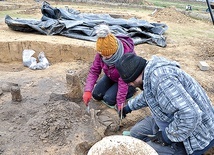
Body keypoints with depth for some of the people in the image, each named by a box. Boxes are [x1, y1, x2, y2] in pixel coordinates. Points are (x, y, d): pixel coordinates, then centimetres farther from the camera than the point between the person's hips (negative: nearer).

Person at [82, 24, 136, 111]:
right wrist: (87, 90, -28)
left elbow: (123, 81, -34)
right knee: (96, 95, -1)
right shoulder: (102, 53, -22)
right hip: (111, 77, 6)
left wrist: (120, 103, -29)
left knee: (109, 99, -17)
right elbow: (94, 70, -16)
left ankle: (131, 90, 4)